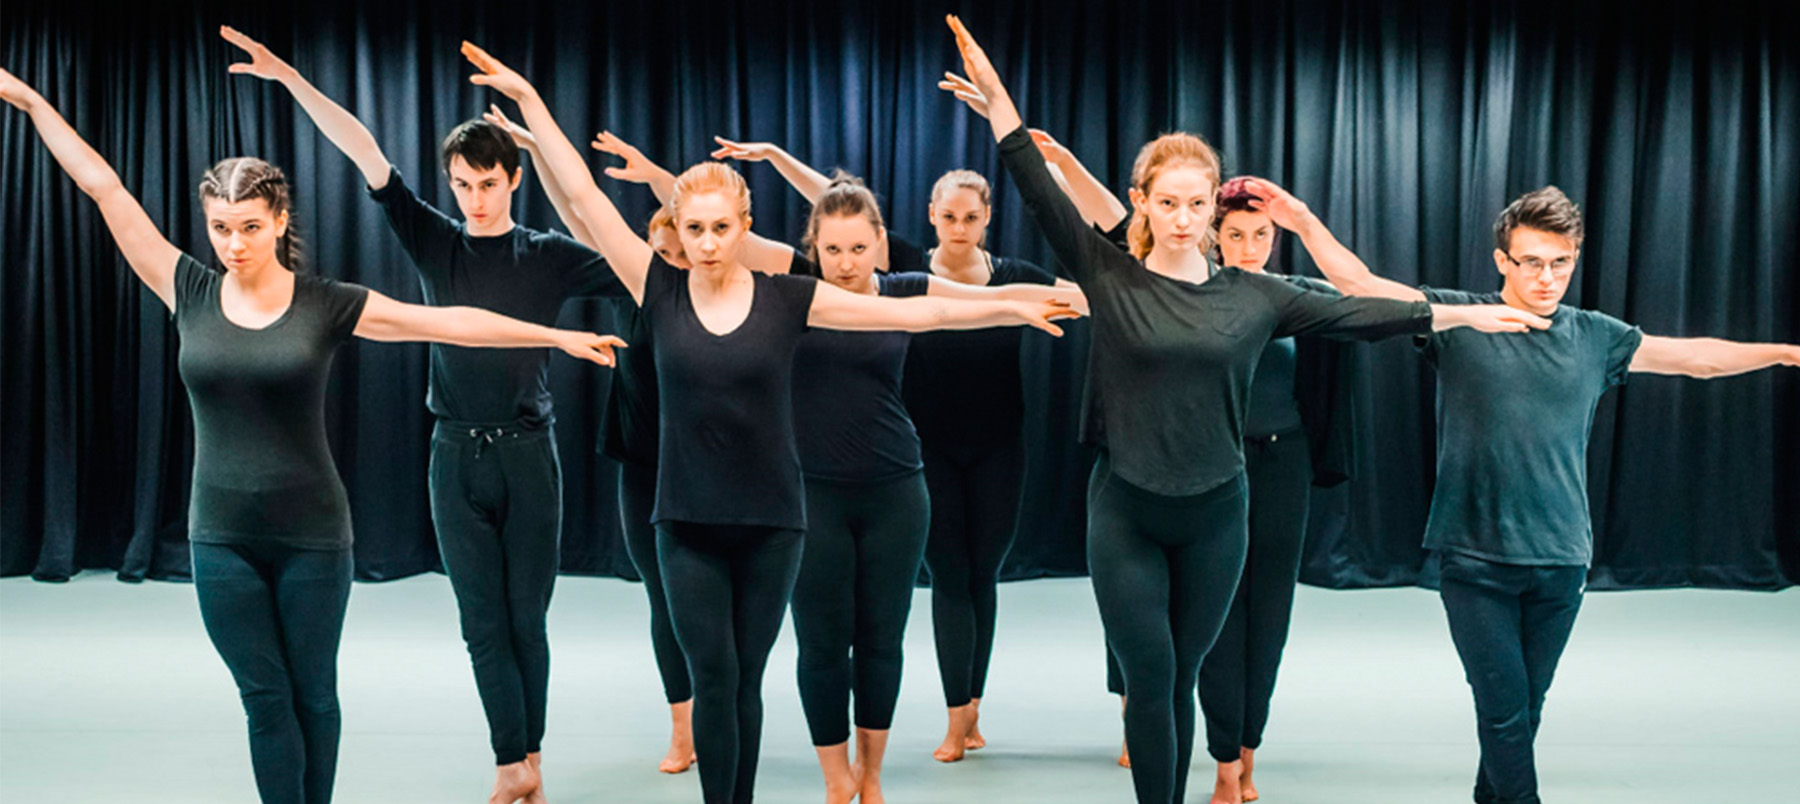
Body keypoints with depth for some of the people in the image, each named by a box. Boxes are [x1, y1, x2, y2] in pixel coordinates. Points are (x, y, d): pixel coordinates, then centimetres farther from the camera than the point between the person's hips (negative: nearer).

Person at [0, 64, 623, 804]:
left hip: (311, 534, -1)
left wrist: (559, 336, -10)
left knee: (312, 695, 11)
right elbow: (102, 186, 0)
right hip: (223, 538, 1)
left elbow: (448, 321, -8)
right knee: (265, 699, 6)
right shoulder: (190, 294, -1)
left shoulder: (326, 304, -6)